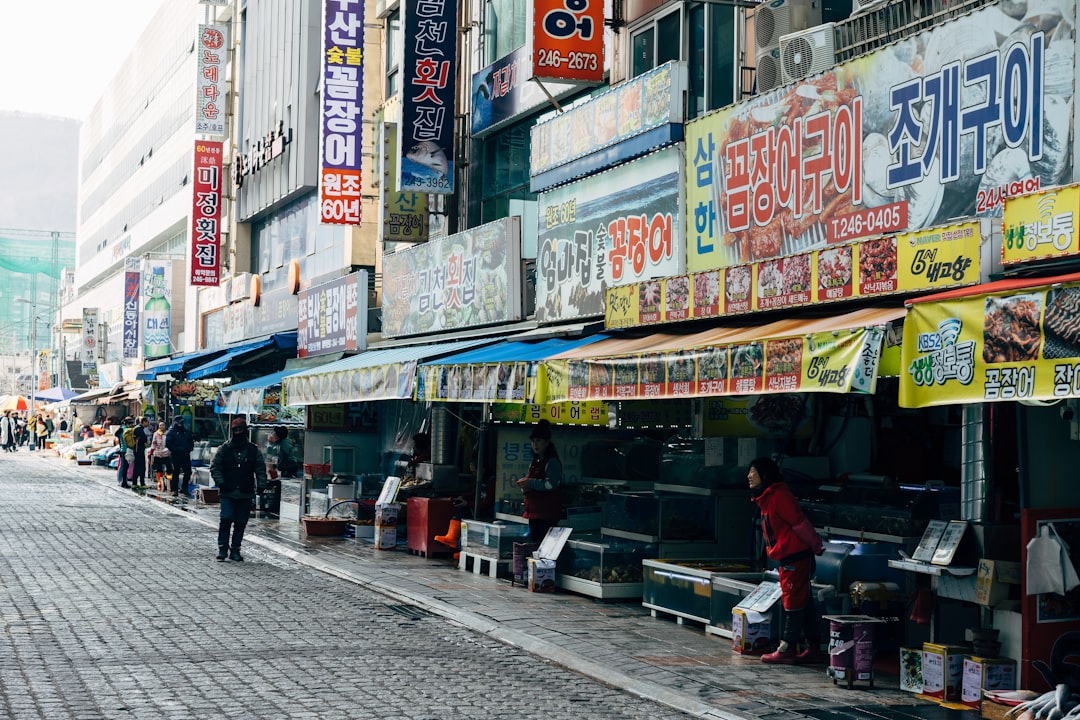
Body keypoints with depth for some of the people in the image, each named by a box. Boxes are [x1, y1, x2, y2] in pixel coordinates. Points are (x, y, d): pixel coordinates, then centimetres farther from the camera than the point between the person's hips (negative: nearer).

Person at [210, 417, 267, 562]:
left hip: (246, 494, 2)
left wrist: (260, 484, -6)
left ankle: (235, 550, 14)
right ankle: (222, 548, 0)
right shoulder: (224, 449, 3)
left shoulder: (254, 450, 6)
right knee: (226, 519, -11)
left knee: (241, 523, 5)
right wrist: (220, 482, -10)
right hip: (227, 493, -1)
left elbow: (261, 469, 9)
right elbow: (215, 467, 4)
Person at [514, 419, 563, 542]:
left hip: (547, 514, -9)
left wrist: (530, 483, -16)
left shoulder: (552, 462, -10)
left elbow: (551, 484, -22)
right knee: (533, 542, 12)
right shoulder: (535, 462, 18)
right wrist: (524, 485, 6)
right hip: (534, 513, 10)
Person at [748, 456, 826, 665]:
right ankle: (814, 648, 17)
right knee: (804, 603, 12)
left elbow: (800, 523, -17)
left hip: (795, 557, -10)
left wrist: (816, 546, -11)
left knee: (793, 602, -6)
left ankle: (787, 649, -3)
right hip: (788, 559, 10)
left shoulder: (779, 495, -16)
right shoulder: (767, 498, 16)